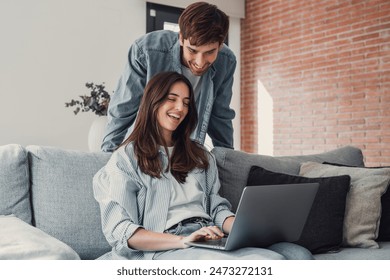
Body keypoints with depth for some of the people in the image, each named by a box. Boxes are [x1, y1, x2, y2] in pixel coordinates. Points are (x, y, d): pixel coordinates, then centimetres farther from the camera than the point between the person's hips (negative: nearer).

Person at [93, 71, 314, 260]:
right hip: (163, 250, -6)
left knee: (298, 255, -23)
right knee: (269, 263, -32)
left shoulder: (201, 156, 26)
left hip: (212, 244, 6)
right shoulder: (126, 159, 7)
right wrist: (183, 241, -18)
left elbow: (217, 208, 17)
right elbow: (120, 231, -4)